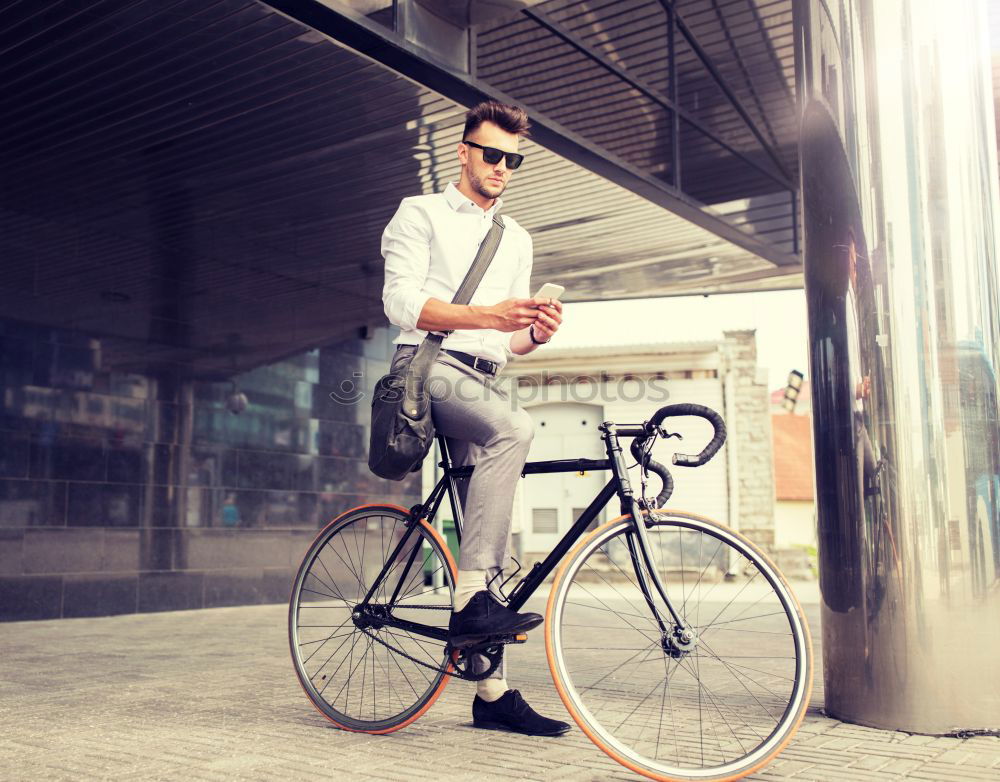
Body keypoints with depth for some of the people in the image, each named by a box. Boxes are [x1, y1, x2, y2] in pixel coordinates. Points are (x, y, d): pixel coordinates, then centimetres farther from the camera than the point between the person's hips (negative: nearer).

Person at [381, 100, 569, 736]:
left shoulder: (518, 240, 25)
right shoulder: (420, 215, 7)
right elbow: (402, 301, -9)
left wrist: (537, 332, -4)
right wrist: (489, 316, -22)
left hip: (484, 379, 6)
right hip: (429, 365, -6)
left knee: (492, 534, -1)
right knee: (515, 427, -36)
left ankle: (494, 692, 3)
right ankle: (471, 600, -34)